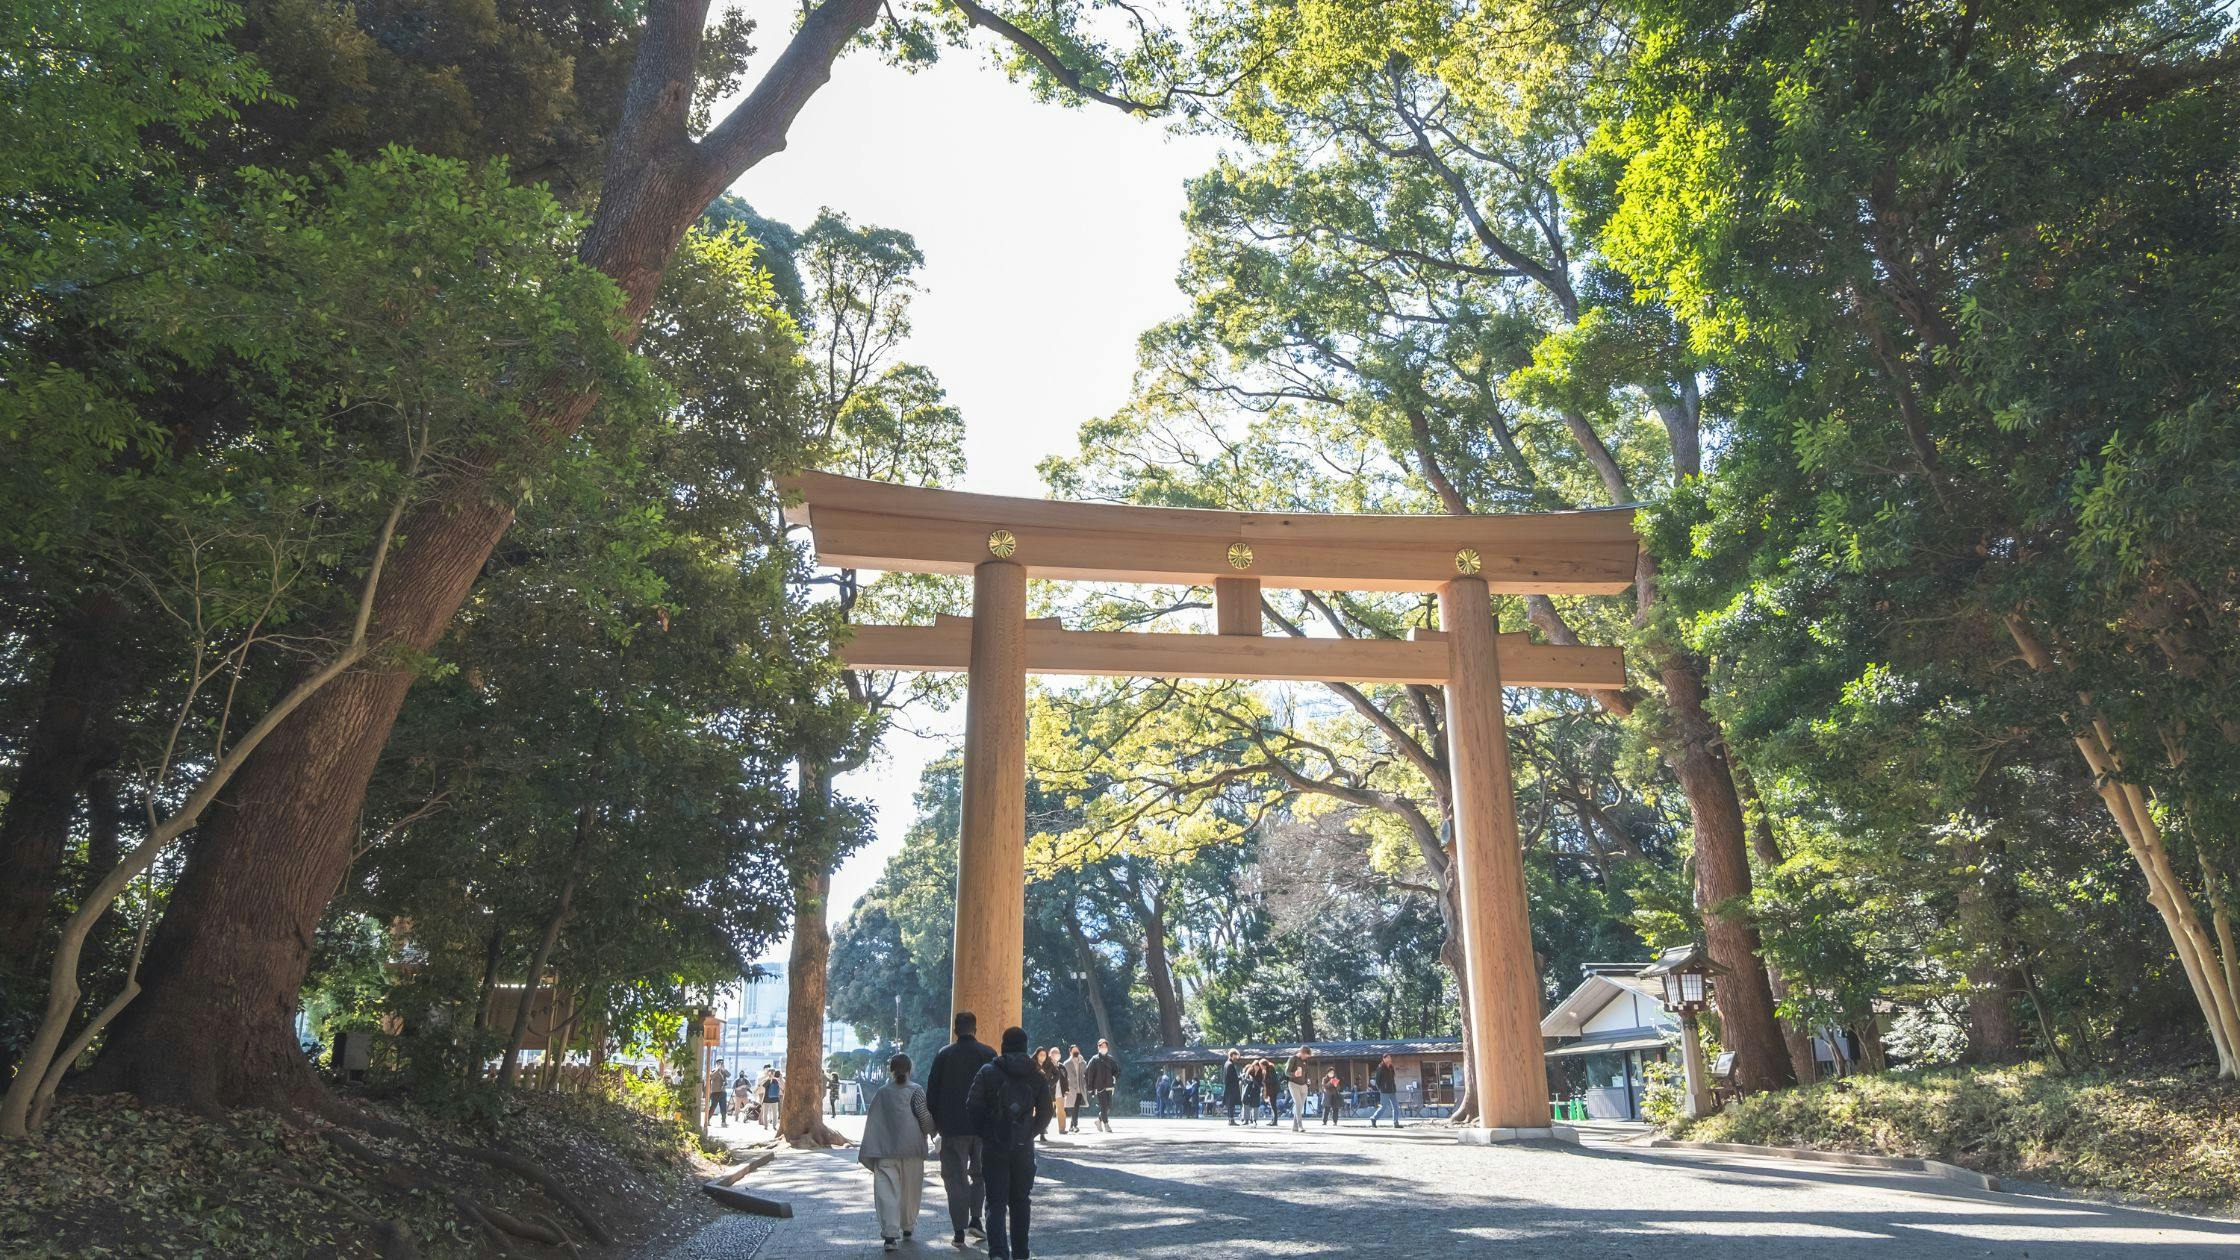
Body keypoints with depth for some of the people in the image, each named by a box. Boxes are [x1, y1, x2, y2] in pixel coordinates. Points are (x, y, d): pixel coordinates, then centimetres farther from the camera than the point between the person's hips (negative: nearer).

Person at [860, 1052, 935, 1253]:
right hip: (911, 1148, -1)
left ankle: (891, 1233, -16)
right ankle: (908, 1226, 29)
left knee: (886, 1190, -4)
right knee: (910, 1190, 15)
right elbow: (924, 1116, -7)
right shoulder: (915, 1091, 1)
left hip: (885, 1149, 1)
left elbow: (871, 1120, 11)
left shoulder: (882, 1092, 11)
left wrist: (867, 1152, 16)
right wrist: (932, 1131, 12)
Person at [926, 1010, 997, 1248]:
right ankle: (975, 1219, 9)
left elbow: (932, 1090, 0)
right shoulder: (988, 1054, -1)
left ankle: (959, 1232, 2)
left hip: (952, 1127, -1)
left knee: (956, 1178, 5)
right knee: (980, 1174, 19)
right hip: (983, 1127, 1)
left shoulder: (944, 1054, -2)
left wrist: (934, 1122, 8)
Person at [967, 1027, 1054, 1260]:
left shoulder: (988, 1071, -3)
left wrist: (985, 1131, 5)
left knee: (996, 1201, 1)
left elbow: (972, 1105, -8)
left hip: (994, 1146, -2)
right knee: (1020, 1201, 15)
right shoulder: (1037, 1076, 3)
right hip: (1023, 1148, 2)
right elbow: (1047, 1112, 1)